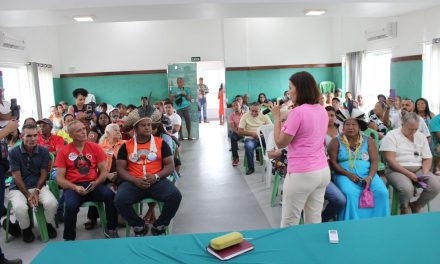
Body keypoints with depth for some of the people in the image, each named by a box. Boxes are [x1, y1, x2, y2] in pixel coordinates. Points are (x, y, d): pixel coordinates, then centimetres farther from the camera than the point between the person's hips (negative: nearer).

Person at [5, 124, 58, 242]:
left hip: (38, 186, 1)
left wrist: (36, 191, -14)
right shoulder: (14, 152, -6)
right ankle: (26, 229, 2)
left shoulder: (44, 151, -1)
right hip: (18, 188, -1)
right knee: (20, 207, -32)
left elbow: (43, 174, 0)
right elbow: (17, 177, -7)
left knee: (52, 203, -27)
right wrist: (27, 195, -15)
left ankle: (49, 225, 6)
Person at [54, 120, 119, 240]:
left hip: (94, 185, 1)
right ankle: (69, 238, -7)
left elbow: (103, 171, 8)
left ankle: (111, 230, -8)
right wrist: (75, 187, -16)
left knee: (110, 195, -27)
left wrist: (96, 183, -12)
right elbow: (59, 178, 1)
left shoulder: (95, 147, 8)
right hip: (73, 187, -1)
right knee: (71, 206, -33)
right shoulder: (63, 152, 4)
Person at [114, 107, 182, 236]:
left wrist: (156, 177, -13)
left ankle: (159, 226, 1)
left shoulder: (161, 143, 8)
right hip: (133, 182, 0)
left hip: (157, 181, 0)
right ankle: (139, 226, 2)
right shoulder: (126, 146, 9)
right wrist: (135, 180, -12)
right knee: (119, 200, -28)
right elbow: (120, 168, 5)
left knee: (175, 196, -26)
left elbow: (170, 165, 5)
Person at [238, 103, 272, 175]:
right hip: (250, 138, -2)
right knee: (249, 146, -36)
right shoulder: (245, 116, 0)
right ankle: (250, 167, -14)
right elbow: (240, 132, -5)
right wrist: (252, 134, -16)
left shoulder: (264, 116, 5)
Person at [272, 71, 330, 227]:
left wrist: (277, 118, -2)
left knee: (288, 223, 7)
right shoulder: (322, 111, 8)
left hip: (301, 174, -8)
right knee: (314, 221, 16)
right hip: (323, 171, 8)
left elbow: (280, 143, -11)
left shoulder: (297, 112, -17)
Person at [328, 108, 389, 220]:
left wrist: (370, 177, -14)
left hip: (367, 175, 3)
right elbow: (333, 162, -3)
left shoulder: (368, 141, 11)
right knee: (351, 194, -32)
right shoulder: (336, 141, 4)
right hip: (345, 175, -2)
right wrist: (348, 174, -16)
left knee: (382, 192, -23)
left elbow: (374, 162, 4)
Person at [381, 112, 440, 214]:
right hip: (397, 170, -5)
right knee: (407, 189, -34)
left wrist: (425, 173, -6)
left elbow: (427, 158, 14)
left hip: (418, 170, 5)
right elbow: (390, 159, -12)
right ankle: (404, 207, 3)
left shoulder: (421, 137, 14)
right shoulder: (391, 136, -4)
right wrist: (408, 174, -18)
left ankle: (416, 206, 7)